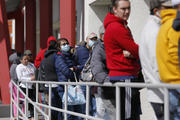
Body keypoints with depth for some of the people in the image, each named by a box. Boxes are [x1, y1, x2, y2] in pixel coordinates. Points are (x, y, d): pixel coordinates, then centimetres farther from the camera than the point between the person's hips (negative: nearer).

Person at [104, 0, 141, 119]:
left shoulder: (123, 26, 19)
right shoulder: (117, 27, -14)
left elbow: (132, 49, 12)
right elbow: (136, 51, -15)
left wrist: (130, 53, -9)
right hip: (124, 77, -10)